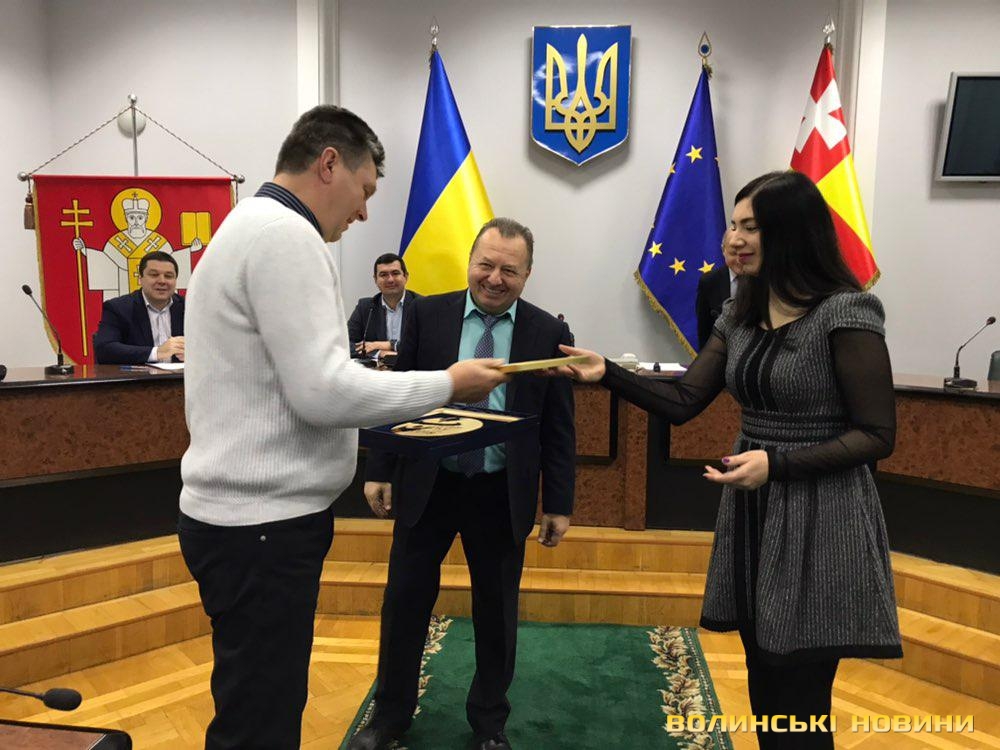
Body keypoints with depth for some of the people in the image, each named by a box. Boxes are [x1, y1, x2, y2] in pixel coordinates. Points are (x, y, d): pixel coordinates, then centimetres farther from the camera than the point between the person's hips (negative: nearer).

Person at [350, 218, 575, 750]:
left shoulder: (548, 333, -3)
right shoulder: (428, 314, -1)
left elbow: (559, 426, 0)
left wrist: (559, 503, -1)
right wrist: (380, 470, -1)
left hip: (503, 495, 0)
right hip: (426, 485, 1)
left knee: (496, 612, 13)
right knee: (404, 602, 11)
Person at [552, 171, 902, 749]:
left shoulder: (846, 313, -14)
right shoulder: (741, 315, 7)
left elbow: (878, 435, -13)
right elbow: (683, 403, 4)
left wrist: (777, 461, -24)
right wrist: (607, 374, -8)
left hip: (818, 518, -6)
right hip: (754, 511, 7)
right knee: (766, 695, 18)